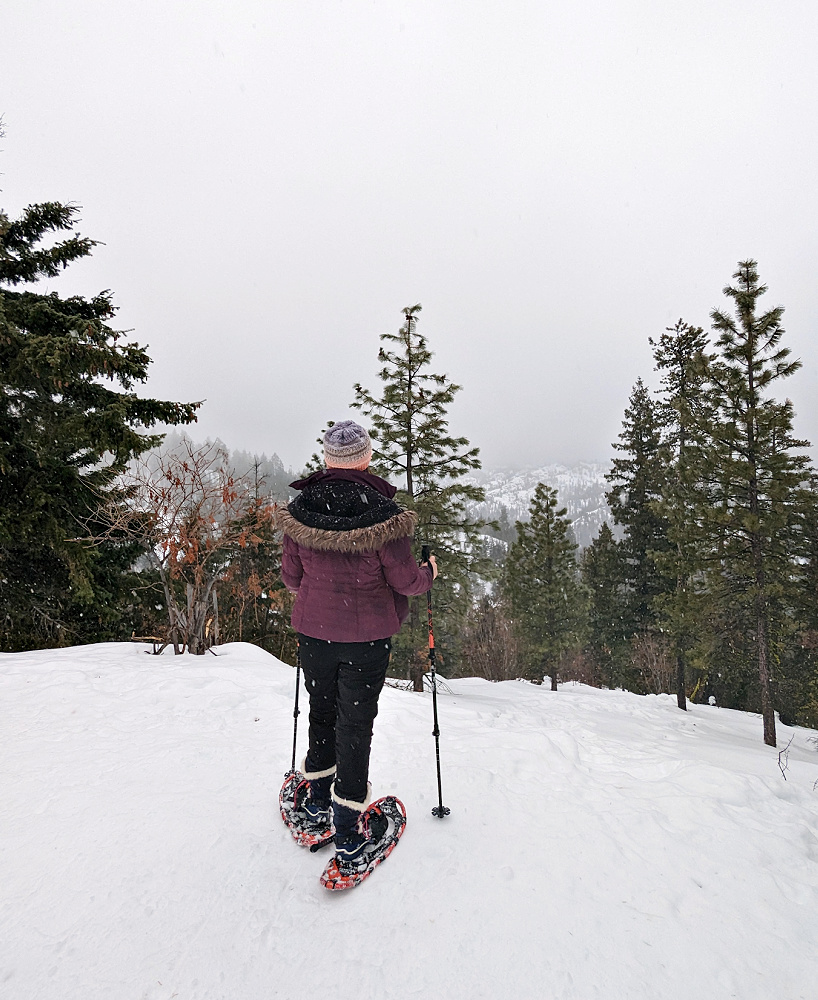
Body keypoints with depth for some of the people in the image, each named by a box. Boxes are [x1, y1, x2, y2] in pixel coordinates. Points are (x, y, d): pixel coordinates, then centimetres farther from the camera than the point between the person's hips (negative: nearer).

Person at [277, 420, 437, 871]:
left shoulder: (298, 510, -7)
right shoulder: (382, 512, -19)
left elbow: (291, 578, 2)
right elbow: (406, 581, -14)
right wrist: (428, 573, 7)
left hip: (313, 630, 4)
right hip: (368, 635, -3)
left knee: (321, 713, 22)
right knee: (356, 723, 10)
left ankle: (316, 802, 41)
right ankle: (348, 831, 21)